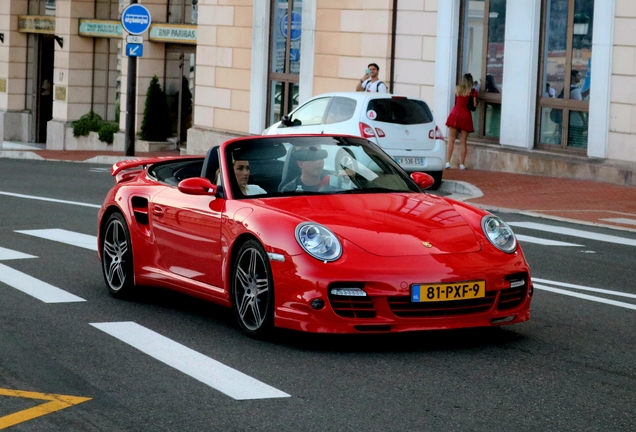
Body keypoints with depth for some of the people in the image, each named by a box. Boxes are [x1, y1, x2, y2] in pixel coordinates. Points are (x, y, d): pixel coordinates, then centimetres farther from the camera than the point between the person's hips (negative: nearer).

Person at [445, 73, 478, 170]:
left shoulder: (457, 89, 5)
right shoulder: (472, 91, -2)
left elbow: (456, 102, 11)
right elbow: (474, 105, -4)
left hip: (455, 114, 1)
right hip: (466, 115, -1)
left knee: (451, 140, 2)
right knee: (463, 142, 4)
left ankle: (447, 162, -8)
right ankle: (462, 164, 2)